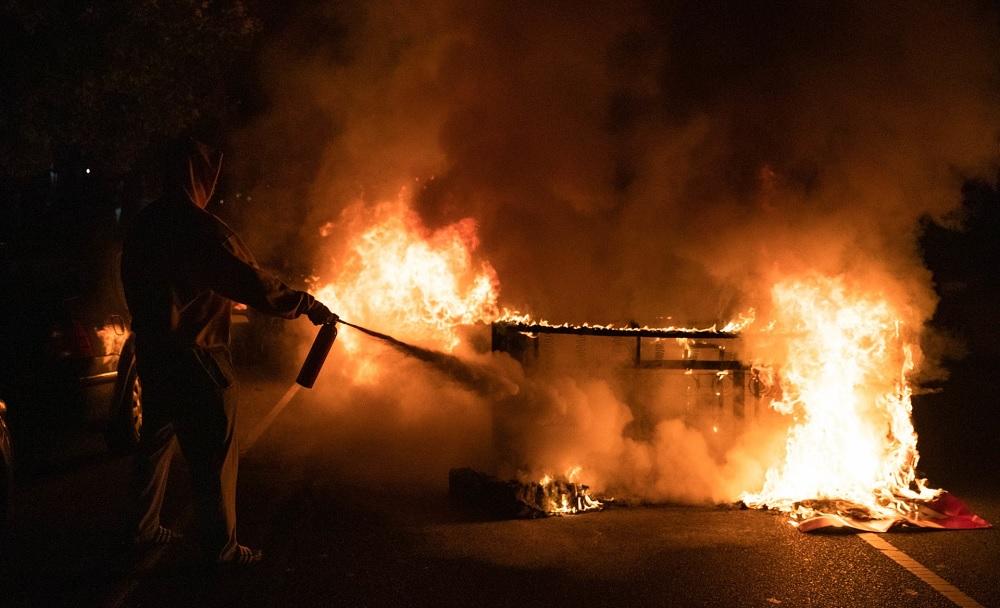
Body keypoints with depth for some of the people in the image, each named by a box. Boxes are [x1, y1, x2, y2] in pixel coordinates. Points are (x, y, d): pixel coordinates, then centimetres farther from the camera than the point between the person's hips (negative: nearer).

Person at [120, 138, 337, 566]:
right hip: (194, 360, -8)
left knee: (157, 439, 22)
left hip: (151, 352, 9)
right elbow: (251, 283, -23)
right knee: (213, 454, 2)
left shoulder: (141, 225, 6)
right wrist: (307, 305, -15)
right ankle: (220, 546, 10)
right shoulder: (199, 228, -20)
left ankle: (144, 527, 35)